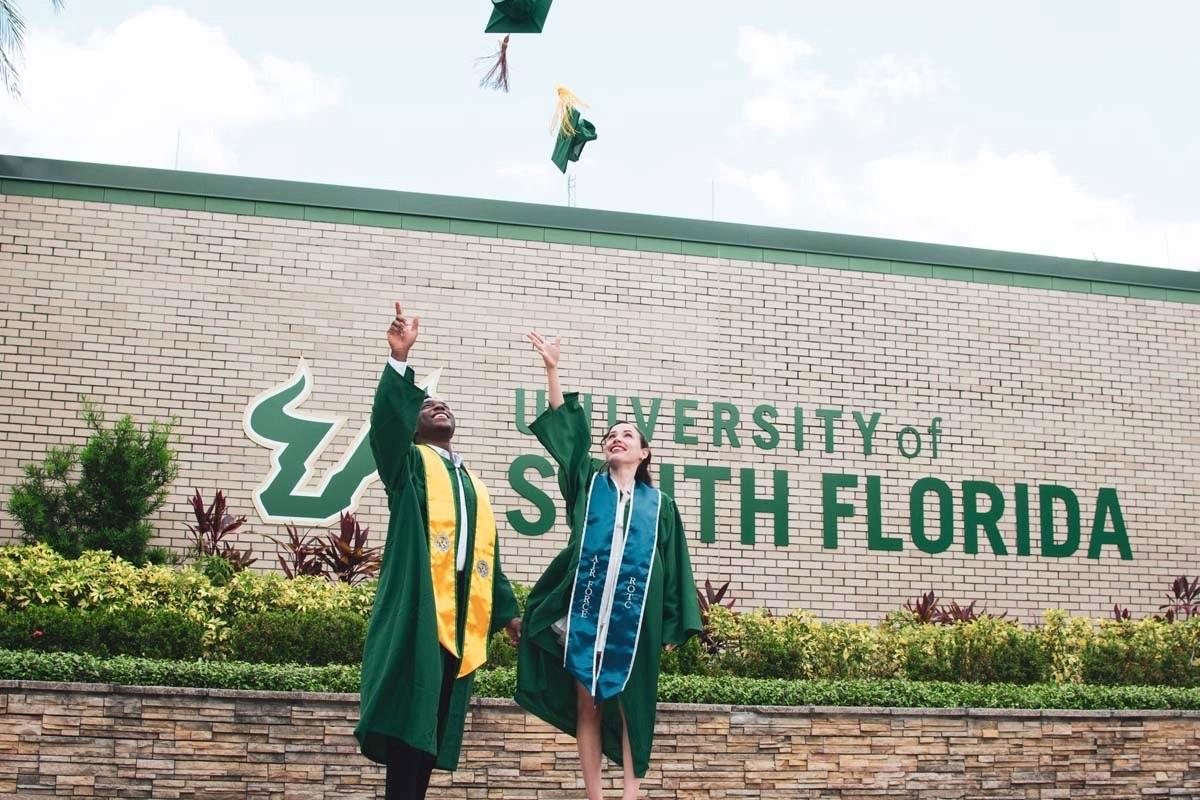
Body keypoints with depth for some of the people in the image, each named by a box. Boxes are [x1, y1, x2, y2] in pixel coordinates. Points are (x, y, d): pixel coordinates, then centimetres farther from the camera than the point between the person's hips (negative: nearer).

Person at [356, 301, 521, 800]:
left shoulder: (473, 485, 26)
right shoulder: (408, 465, 10)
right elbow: (387, 420, -11)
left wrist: (507, 612, 23)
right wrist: (399, 358, -23)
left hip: (461, 615, 6)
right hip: (418, 606, -5)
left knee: (436, 721, 5)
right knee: (410, 717, -12)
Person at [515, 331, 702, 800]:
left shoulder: (659, 504, 12)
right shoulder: (588, 484, 12)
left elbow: (673, 567, 10)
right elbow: (567, 429, 2)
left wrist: (672, 626, 3)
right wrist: (552, 370, -6)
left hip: (634, 618, 0)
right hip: (585, 612, 0)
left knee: (631, 707, 2)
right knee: (587, 705, 2)